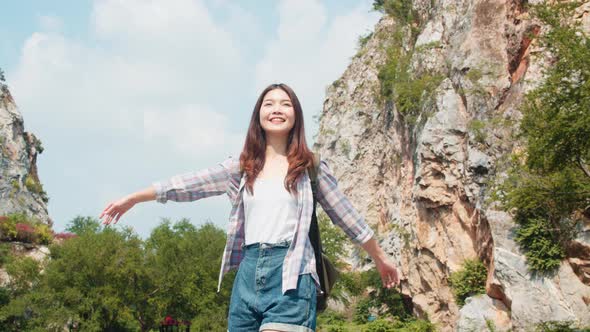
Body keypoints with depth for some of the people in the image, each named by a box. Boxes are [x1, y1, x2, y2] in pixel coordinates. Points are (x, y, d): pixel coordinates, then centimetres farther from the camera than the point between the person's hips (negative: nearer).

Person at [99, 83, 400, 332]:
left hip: (291, 275, -4)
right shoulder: (241, 167, 12)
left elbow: (346, 216, 12)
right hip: (248, 273, 4)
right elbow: (188, 185, 10)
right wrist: (132, 199, 8)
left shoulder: (310, 167, 6)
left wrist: (380, 258, 18)